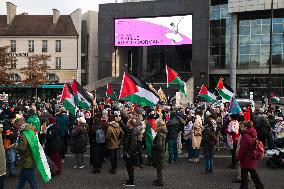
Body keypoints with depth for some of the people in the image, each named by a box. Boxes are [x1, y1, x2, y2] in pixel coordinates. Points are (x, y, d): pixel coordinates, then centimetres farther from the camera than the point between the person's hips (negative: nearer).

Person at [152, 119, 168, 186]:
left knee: (159, 168, 4)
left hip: (159, 154, -9)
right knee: (159, 168, 22)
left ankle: (160, 182, 15)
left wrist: (152, 145, -15)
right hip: (163, 152, 9)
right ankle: (159, 179, 36)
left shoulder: (160, 134, -25)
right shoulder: (164, 133, 4)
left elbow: (159, 145, -30)